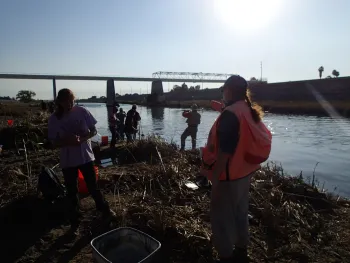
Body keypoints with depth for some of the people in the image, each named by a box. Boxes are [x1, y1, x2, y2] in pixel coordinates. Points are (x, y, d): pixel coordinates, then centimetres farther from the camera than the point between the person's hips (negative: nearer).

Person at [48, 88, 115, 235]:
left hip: (86, 156, 0)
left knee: (93, 187, 11)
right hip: (67, 161, 1)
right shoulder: (54, 119, -7)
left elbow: (93, 131, -1)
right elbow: (55, 142, -4)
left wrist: (82, 139, -19)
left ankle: (105, 210, 34)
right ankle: (74, 224, 27)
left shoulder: (82, 112, -7)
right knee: (72, 192, 11)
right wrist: (68, 141, -24)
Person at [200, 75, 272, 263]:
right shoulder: (249, 111, 5)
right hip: (244, 173, 9)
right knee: (240, 214, 21)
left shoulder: (229, 114, -22)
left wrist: (215, 179, -20)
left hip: (228, 176, -9)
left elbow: (224, 151, -26)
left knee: (222, 218, 6)